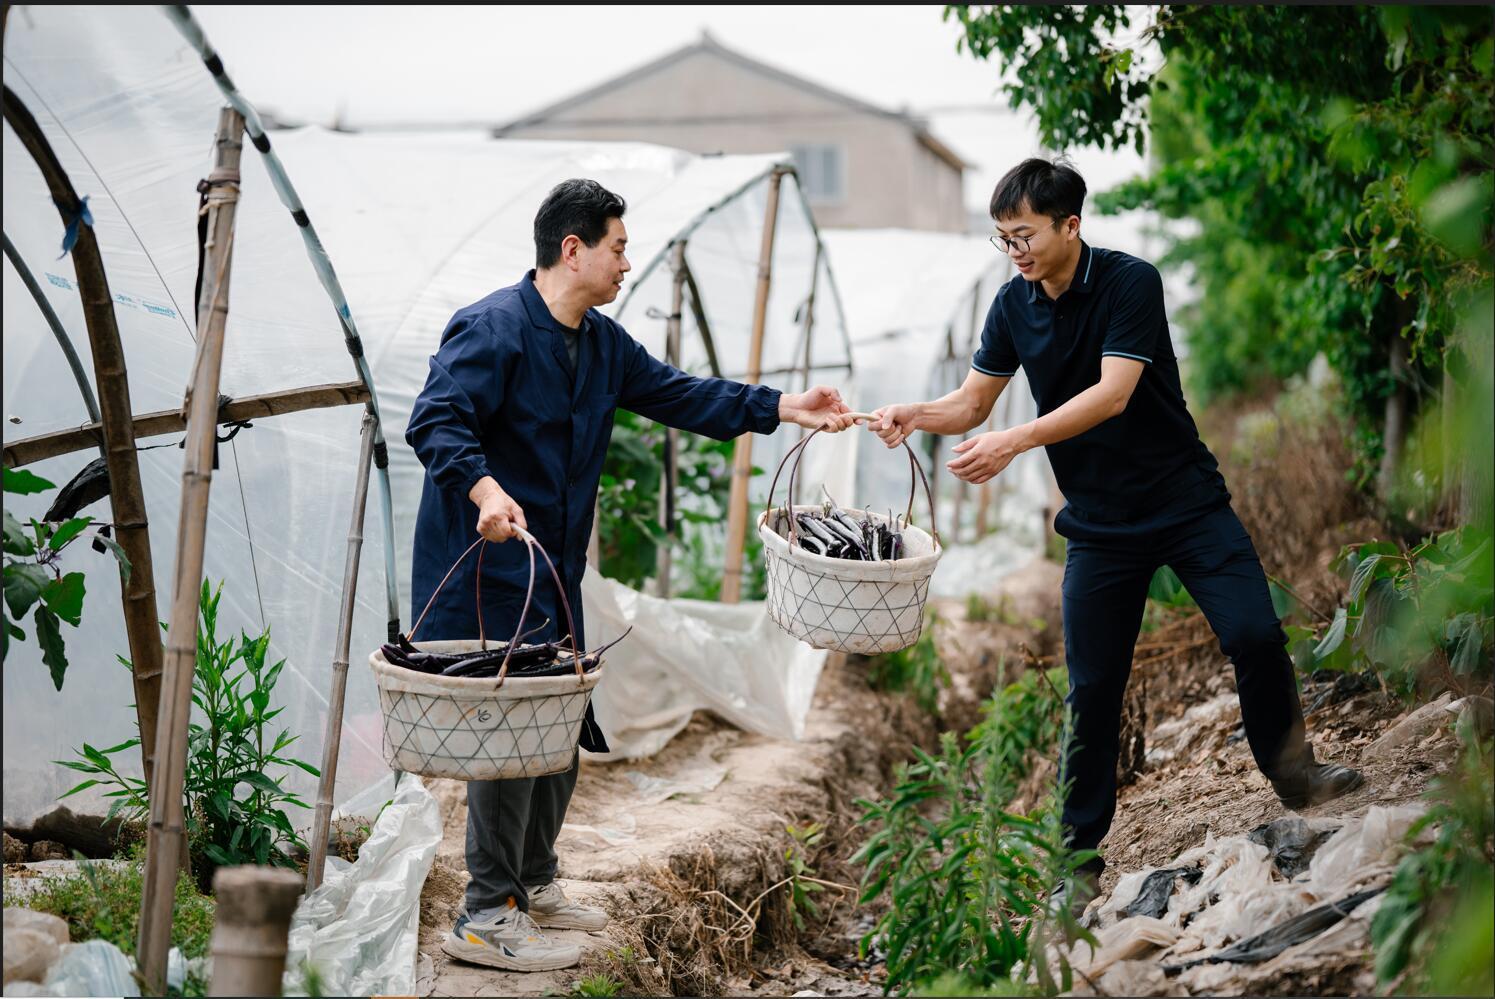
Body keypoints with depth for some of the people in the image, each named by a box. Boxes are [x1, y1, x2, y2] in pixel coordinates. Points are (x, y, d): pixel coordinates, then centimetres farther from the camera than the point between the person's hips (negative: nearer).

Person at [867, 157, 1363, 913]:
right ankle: (1080, 860, 12)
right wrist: (913, 415, -19)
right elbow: (971, 403, 3)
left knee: (1254, 636, -16)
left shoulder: (1131, 283, -16)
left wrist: (1014, 442, -36)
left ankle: (1290, 771, 12)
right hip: (1098, 524, 3)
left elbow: (1112, 394, -26)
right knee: (1092, 689, 1)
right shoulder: (1014, 305, -1)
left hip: (1187, 502, -3)